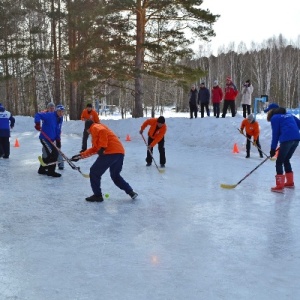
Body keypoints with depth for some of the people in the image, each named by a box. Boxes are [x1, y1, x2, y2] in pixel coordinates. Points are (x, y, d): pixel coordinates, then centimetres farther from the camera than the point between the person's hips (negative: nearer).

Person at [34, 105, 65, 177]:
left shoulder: (60, 119, 9)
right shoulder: (49, 115, -16)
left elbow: (58, 131, 14)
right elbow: (38, 115, -21)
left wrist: (58, 139, 6)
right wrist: (37, 124, -34)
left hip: (51, 139, 9)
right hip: (44, 138, -9)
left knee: (51, 155, 17)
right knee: (54, 153, -13)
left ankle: (42, 169, 33)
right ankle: (51, 171, -2)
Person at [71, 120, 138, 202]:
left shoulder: (95, 127, 7)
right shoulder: (98, 129, 34)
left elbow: (102, 131, -18)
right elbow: (95, 148, 34)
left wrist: (102, 147, -20)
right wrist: (81, 155, 34)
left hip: (111, 152, -9)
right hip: (119, 152, 10)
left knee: (94, 172, 3)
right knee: (115, 175, 25)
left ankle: (97, 195, 7)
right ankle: (130, 192, 20)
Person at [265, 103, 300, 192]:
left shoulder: (274, 118, 5)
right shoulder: (289, 115, 26)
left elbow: (275, 134, 0)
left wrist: (273, 148, 2)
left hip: (286, 139, -7)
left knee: (279, 162, 0)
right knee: (286, 160, 23)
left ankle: (279, 186, -6)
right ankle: (290, 182, 31)